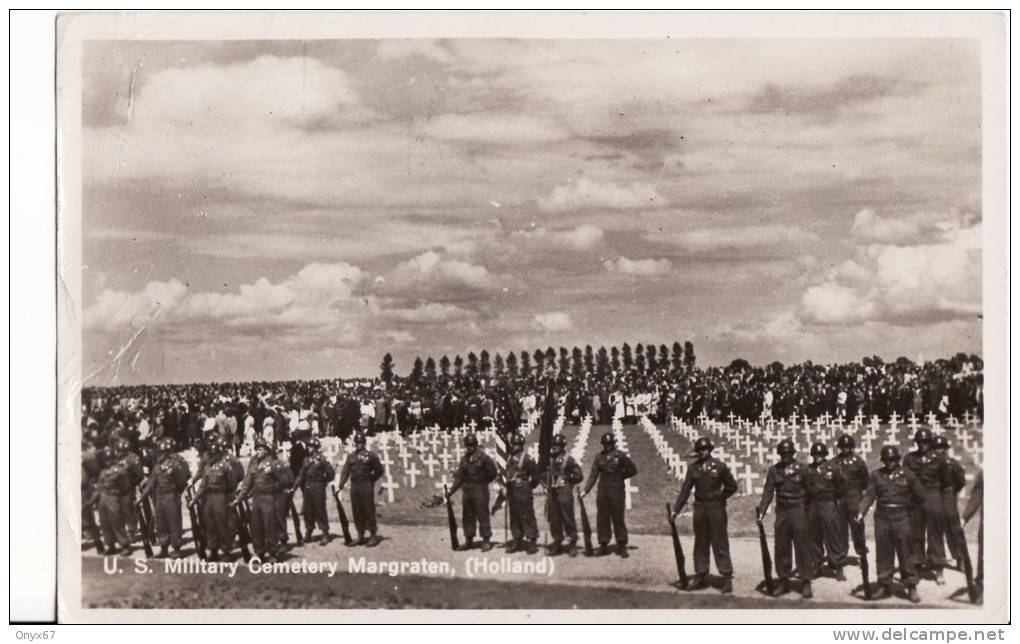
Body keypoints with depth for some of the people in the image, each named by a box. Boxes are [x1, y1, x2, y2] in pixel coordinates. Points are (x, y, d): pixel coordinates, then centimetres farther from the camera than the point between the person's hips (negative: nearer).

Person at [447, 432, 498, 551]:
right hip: (467, 491, 6)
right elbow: (459, 477, 13)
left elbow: (493, 473, -3)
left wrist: (481, 482, 1)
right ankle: (469, 540, 19)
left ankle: (486, 541, 1)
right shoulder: (464, 459, 10)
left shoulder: (483, 457, -8)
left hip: (480, 491, -6)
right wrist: (451, 491, 8)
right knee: (467, 516, 10)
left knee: (482, 515, -5)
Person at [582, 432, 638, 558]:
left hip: (617, 492, -3)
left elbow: (633, 470, 3)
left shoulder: (620, 456, -3)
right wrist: (586, 490, -4)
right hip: (603, 491, 3)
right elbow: (593, 475, 4)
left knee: (618, 519, 0)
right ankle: (603, 545, 14)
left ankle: (622, 546, 6)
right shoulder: (599, 457, 7)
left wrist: (620, 476, 1)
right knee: (602, 519, 5)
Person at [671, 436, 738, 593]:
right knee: (700, 543, 11)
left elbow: (732, 486, 2)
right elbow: (685, 490, 3)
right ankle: (701, 576, 21)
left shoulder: (719, 466, -5)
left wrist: (719, 498, -1)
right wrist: (676, 510, -2)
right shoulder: (693, 467, 3)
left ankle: (727, 578, 6)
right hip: (700, 508, 4)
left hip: (716, 508, -3)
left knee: (720, 543, -1)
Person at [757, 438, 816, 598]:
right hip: (781, 512, 3)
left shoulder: (802, 469, -1)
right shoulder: (774, 470, 5)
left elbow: (810, 491, 2)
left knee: (802, 547, -2)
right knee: (781, 548, 7)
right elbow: (768, 492, 1)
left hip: (799, 511, -3)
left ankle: (806, 582, 5)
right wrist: (762, 510, -11)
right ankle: (783, 581, 17)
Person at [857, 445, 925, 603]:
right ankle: (884, 586, 17)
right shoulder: (876, 475, 5)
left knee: (906, 553, 0)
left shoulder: (908, 475, 1)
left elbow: (920, 496, 7)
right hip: (882, 518, 2)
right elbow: (869, 495, 0)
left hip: (902, 518, -2)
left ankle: (911, 587, 8)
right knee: (883, 553, 8)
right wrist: (861, 511, -12)